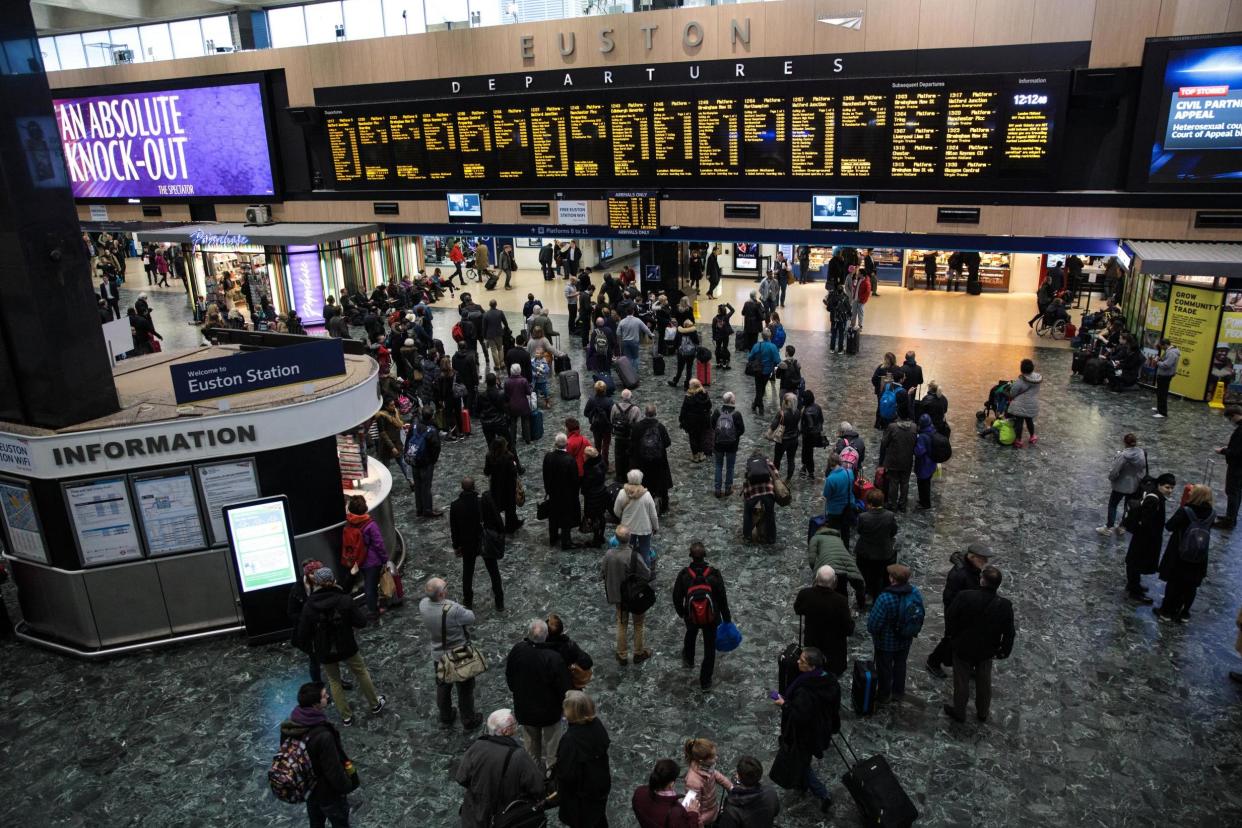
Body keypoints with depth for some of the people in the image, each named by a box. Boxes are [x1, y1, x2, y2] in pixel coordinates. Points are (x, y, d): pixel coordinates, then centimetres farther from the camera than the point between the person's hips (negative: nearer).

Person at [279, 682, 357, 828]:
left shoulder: (289, 725, -16)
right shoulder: (323, 736, -39)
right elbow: (334, 771, -29)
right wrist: (348, 786, -9)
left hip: (308, 788, 7)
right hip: (329, 794, -6)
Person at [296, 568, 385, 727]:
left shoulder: (309, 607, -15)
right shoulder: (345, 600, -18)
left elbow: (303, 636, -9)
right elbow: (361, 622, -13)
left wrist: (310, 651, 9)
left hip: (324, 653, 0)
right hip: (347, 648, 0)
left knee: (334, 681, 22)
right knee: (361, 672, 23)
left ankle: (346, 716, 30)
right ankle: (375, 704, 38)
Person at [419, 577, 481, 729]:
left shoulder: (423, 605, -20)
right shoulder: (453, 609, -37)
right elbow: (471, 619, -18)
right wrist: (465, 610, 0)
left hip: (438, 656, 5)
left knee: (442, 686, 28)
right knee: (465, 689, 18)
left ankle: (445, 717, 48)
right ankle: (468, 721, 35)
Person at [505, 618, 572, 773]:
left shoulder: (517, 650, -21)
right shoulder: (554, 658, -32)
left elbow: (509, 676, -2)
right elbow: (565, 687, -21)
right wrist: (566, 704, -1)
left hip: (524, 708, 4)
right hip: (549, 710, -4)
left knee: (531, 741, 26)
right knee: (551, 741, 20)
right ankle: (551, 766, 35)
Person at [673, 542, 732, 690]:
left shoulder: (683, 575, -20)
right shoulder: (714, 574, -22)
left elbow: (677, 598, -7)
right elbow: (722, 598, -13)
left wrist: (681, 613, 13)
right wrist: (727, 618, 2)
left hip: (691, 617, 1)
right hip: (711, 618, -1)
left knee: (691, 634, 35)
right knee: (709, 648, 18)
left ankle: (688, 660, 59)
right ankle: (705, 681, 28)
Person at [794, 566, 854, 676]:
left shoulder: (805, 594, -24)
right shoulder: (841, 601, -31)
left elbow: (797, 610, 0)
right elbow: (849, 630, -20)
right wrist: (851, 617, 1)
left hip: (811, 644, 1)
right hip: (835, 646, -1)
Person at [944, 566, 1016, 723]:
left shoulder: (964, 597, -28)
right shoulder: (1005, 606, -20)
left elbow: (950, 618, -14)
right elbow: (1009, 634, -9)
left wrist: (950, 634, 6)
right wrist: (1003, 651, 7)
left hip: (963, 648, -2)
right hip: (987, 651, 2)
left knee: (961, 682, 17)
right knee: (984, 683, 24)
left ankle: (959, 712, 35)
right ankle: (982, 713, 43)